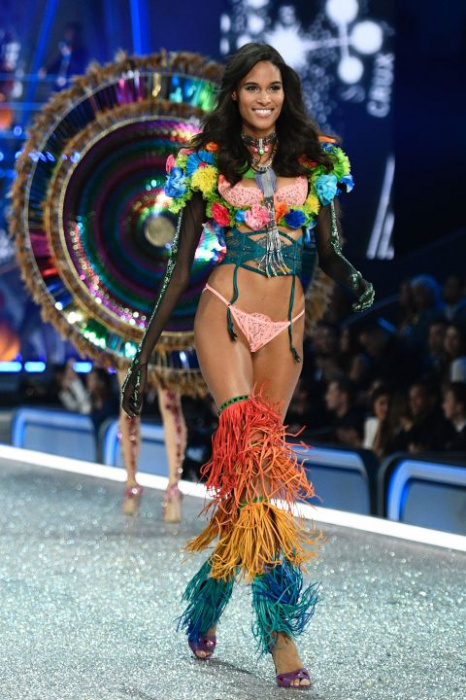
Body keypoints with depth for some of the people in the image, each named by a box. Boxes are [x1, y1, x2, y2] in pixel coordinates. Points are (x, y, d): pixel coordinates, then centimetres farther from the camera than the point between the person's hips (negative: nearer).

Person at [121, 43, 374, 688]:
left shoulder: (315, 160, 11)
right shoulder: (208, 164, 6)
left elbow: (329, 251, 10)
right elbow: (179, 267, 8)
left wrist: (355, 280, -15)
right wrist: (142, 356, 6)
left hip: (286, 325, 3)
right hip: (225, 315, -3)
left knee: (248, 464, 0)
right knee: (252, 449, -20)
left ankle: (204, 608, 17)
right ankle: (281, 626, -25)